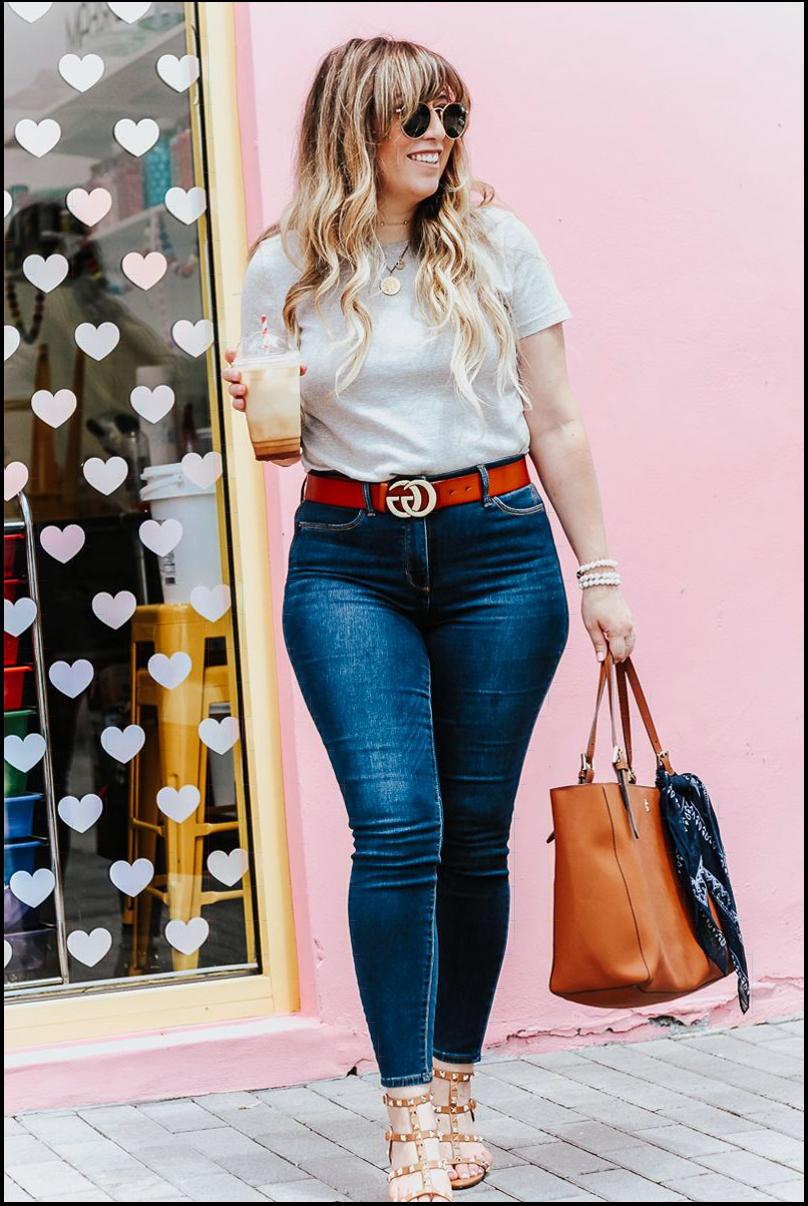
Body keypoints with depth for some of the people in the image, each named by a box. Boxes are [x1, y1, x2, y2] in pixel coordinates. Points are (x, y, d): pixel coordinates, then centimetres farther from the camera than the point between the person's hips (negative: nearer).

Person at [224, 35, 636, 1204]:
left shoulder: (497, 244, 4)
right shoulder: (288, 268, 4)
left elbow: (556, 424, 7)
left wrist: (600, 573, 4)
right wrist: (257, 411, -9)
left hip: (497, 551, 1)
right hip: (348, 562, -1)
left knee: (476, 832, 4)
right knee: (396, 828, -12)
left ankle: (454, 1088, 19)